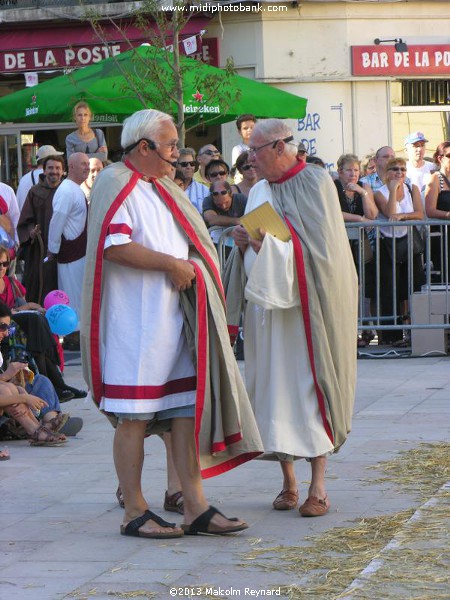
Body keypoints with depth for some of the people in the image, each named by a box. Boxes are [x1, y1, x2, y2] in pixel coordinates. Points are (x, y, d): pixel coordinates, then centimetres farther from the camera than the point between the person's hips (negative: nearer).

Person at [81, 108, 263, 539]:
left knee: (187, 410, 4)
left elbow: (187, 245, 29)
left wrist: (188, 268, 9)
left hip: (174, 317, 9)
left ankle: (195, 508, 6)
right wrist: (171, 263, -15)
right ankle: (134, 513, 2)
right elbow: (114, 246, -22)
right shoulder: (117, 185, -8)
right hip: (134, 321, -9)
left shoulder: (162, 190, 20)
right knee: (134, 417, -3)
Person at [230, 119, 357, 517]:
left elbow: (321, 247, -13)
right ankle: (288, 480, 9)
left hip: (305, 303, -6)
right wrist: (245, 243, -5)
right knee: (275, 384, 3)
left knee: (310, 384, -6)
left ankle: (318, 485, -4)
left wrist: (268, 243, -15)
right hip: (268, 302, 6)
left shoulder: (315, 183, -5)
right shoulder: (260, 192, 14)